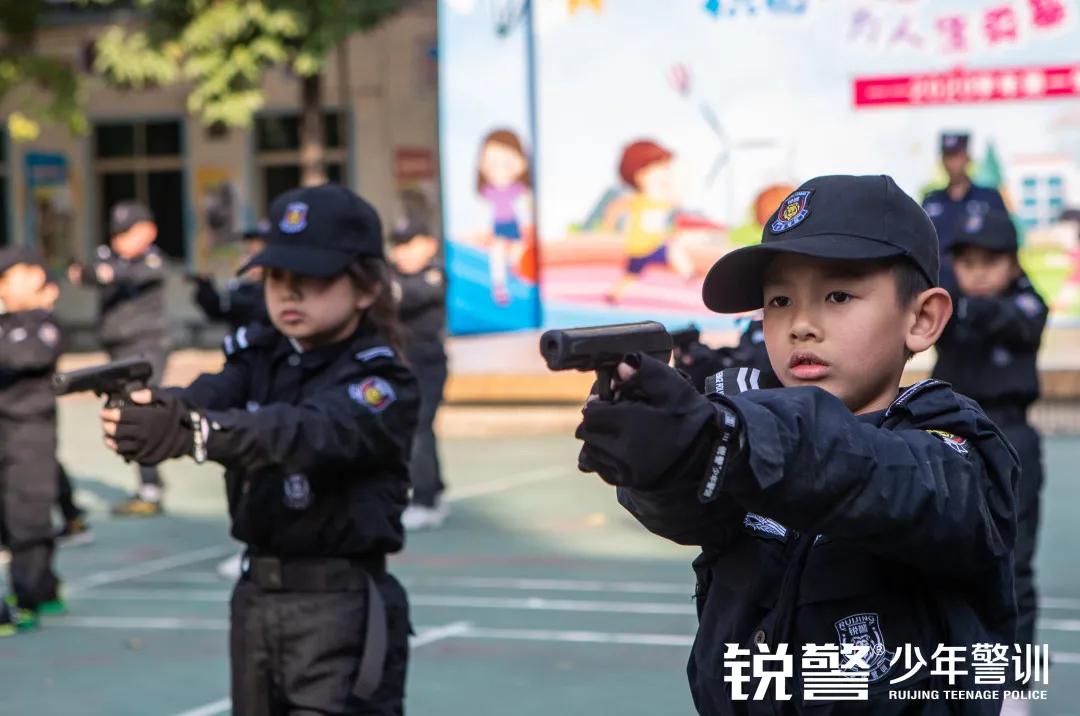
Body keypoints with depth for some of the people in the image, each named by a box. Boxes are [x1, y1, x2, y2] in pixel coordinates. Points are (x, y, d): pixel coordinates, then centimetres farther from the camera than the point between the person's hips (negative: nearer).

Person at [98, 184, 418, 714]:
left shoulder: (384, 385, -11)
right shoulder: (258, 358, 8)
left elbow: (307, 433, -31)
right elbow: (205, 397, -12)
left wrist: (195, 432, -48)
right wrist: (152, 412, -38)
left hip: (342, 610, -7)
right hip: (256, 599, 7)